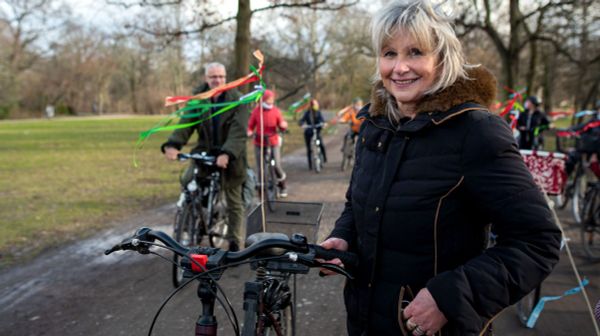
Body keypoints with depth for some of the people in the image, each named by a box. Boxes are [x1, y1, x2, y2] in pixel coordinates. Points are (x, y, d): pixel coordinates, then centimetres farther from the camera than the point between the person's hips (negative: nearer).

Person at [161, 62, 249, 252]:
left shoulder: (236, 100, -11)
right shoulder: (198, 99, -1)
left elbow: (238, 131, -23)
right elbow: (186, 123, -13)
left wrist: (227, 154, -39)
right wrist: (173, 145, -32)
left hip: (230, 157, -2)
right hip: (204, 151, 2)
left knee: (234, 203, 6)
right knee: (187, 182, -22)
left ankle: (236, 244, 19)